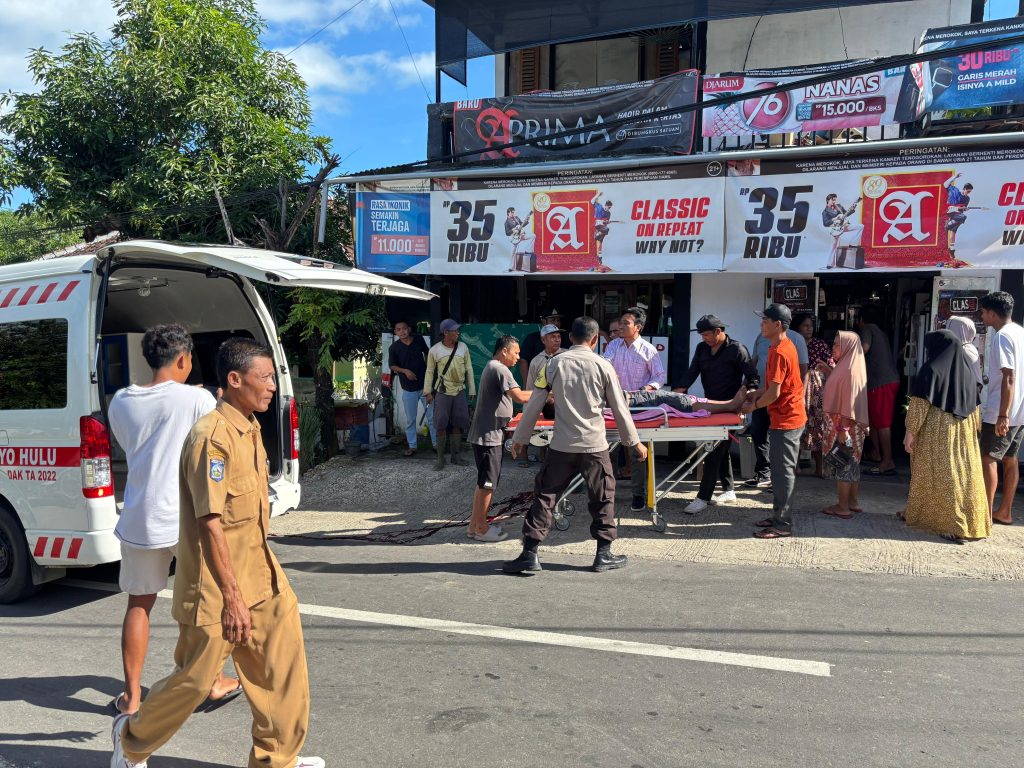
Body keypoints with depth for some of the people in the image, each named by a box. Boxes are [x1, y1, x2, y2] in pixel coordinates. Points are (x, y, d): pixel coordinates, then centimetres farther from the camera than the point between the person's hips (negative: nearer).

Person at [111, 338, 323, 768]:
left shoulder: (250, 430, 8)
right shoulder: (212, 436, -20)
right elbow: (210, 524, -23)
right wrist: (233, 596, -22)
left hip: (260, 580, 8)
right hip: (218, 591, -8)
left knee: (284, 670, 9)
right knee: (195, 679, 9)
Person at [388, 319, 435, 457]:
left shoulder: (418, 339, -4)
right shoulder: (394, 347, -10)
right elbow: (392, 365, 0)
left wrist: (428, 369, 9)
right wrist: (405, 371, -17)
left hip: (425, 385, 1)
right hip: (409, 388, -1)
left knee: (432, 416, 7)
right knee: (410, 419, 7)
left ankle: (436, 443, 19)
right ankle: (412, 446, 19)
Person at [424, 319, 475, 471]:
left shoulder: (463, 347, 2)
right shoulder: (434, 350, -5)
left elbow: (469, 369, 7)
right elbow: (430, 371, 2)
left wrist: (472, 390, 7)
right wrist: (428, 392, 0)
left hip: (460, 391, 3)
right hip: (442, 392, -2)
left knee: (457, 425, 7)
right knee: (441, 425, -2)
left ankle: (456, 456, 19)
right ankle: (440, 458, 7)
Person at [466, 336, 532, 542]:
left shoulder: (491, 367, 16)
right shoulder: (500, 369, -16)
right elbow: (519, 396, -24)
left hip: (488, 434, 10)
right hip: (488, 436, -10)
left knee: (484, 483, 16)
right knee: (487, 484, -1)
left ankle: (475, 525, 23)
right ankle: (481, 529, 8)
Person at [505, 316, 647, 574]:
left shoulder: (554, 364, -1)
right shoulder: (603, 366, -4)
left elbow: (534, 405, 1)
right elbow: (620, 409, 1)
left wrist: (520, 438, 12)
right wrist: (634, 441, 13)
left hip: (561, 446, 1)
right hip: (594, 446, -1)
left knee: (544, 496, 8)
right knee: (603, 499, 15)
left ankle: (530, 553, 6)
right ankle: (604, 554, 21)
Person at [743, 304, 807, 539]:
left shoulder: (779, 352, -21)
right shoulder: (785, 345, 11)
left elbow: (774, 392, -21)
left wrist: (753, 406, -7)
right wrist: (753, 396, 8)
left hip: (785, 420, -10)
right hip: (784, 416, 10)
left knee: (783, 471, -3)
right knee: (780, 469, 16)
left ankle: (783, 525, 4)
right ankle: (779, 516, 25)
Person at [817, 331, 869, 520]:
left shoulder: (849, 371, -18)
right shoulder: (847, 367, 9)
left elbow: (848, 402, -22)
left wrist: (843, 430, -22)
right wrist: (828, 371, 16)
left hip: (844, 426, -9)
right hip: (848, 426, 9)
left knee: (842, 465, -1)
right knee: (851, 464, 15)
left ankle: (843, 508, 6)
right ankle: (853, 503, 25)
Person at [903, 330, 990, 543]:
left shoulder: (931, 370, -12)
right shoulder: (966, 371, 6)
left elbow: (919, 405, -15)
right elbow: (974, 409, 11)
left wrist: (911, 432, -11)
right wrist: (973, 433, 19)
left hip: (935, 433, -5)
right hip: (962, 435, 5)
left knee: (939, 476, 2)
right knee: (964, 475, 9)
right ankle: (972, 523, 14)